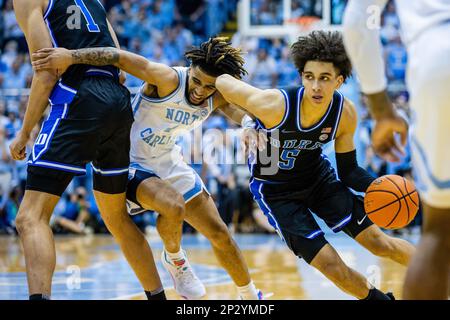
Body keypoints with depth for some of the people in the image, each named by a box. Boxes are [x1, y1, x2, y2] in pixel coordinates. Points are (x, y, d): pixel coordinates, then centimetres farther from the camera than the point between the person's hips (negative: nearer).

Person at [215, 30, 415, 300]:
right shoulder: (275, 105, -35)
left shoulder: (346, 113, -21)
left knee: (378, 242, 0)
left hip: (318, 176, 3)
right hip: (275, 191, -3)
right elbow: (220, 81, -24)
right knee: (330, 265, -11)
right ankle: (379, 298, 16)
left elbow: (348, 170, -9)